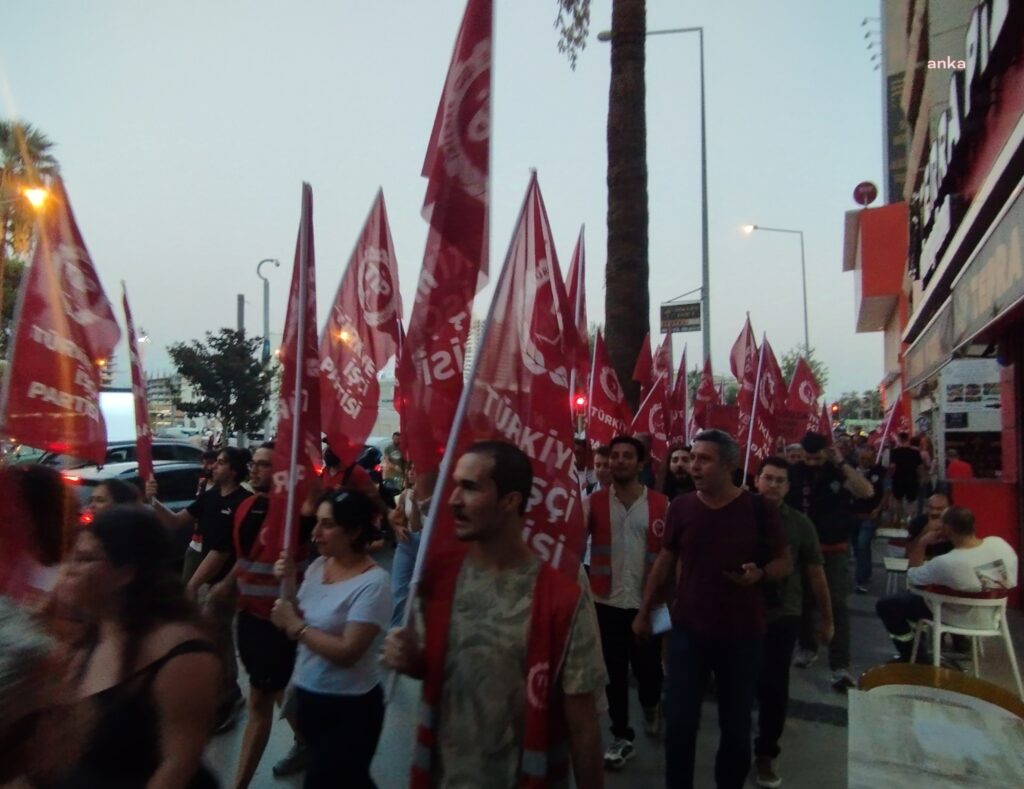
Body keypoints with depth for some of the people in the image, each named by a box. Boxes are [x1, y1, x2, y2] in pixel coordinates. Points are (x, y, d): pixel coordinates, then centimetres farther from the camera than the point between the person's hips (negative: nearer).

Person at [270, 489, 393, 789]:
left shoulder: (373, 582, -22)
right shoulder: (317, 565, -1)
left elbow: (347, 652, -24)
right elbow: (300, 622, 4)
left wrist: (295, 626, -18)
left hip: (349, 708, -7)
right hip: (307, 695, 7)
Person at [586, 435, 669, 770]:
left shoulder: (660, 504, -2)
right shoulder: (595, 502, -2)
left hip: (648, 601, 0)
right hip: (607, 601, 0)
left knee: (647, 666, 11)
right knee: (614, 672, 8)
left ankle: (651, 706, 45)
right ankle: (621, 737, 26)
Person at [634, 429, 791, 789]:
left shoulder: (759, 509, -10)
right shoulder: (681, 507, -4)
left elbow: (784, 562, 0)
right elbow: (664, 562, 7)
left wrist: (759, 574, -22)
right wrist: (644, 611, 8)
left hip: (741, 632, -1)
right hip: (688, 628, 1)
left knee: (736, 724, 14)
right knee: (679, 722, 3)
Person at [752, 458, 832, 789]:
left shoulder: (799, 523, -3)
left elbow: (815, 574, 4)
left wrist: (826, 619, 8)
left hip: (783, 618, 0)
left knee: (774, 688, 7)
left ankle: (765, 753, 27)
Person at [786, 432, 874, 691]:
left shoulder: (840, 472, -6)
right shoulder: (795, 472, -4)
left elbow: (867, 492, -23)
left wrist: (842, 463, -23)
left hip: (835, 550, -2)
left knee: (836, 605, -7)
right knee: (804, 600, 15)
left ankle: (840, 666, -5)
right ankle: (807, 647, 36)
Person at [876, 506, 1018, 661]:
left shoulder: (945, 563, -36)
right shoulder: (1000, 543, -21)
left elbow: (911, 578, -16)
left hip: (962, 619, -6)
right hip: (992, 616, 6)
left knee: (885, 606, 2)